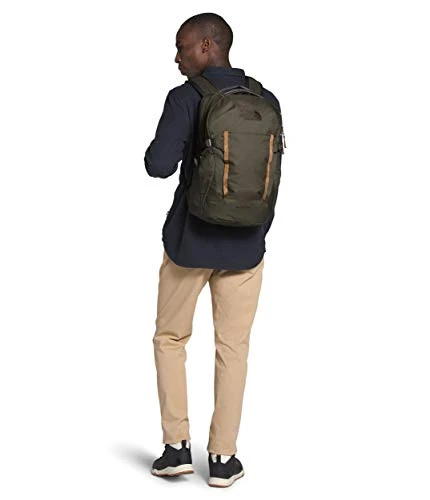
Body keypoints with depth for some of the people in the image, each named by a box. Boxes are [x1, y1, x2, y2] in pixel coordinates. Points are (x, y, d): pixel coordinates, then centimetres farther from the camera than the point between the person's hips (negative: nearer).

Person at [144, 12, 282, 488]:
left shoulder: (185, 98, -13)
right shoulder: (267, 102, 2)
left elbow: (159, 165, -22)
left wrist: (155, 149, 2)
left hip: (189, 242, -3)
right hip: (245, 246, 3)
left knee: (170, 338, 15)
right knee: (232, 349, 9)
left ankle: (176, 446, 14)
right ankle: (223, 458, 12)